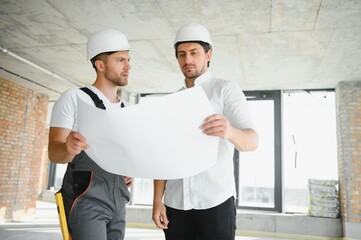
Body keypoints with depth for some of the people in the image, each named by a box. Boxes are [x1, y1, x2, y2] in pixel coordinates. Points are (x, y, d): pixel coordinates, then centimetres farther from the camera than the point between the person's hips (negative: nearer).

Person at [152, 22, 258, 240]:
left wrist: (230, 132, -37)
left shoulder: (226, 90, -2)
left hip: (216, 201, -3)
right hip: (175, 203, 4)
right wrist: (157, 200, 2)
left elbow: (252, 141, -14)